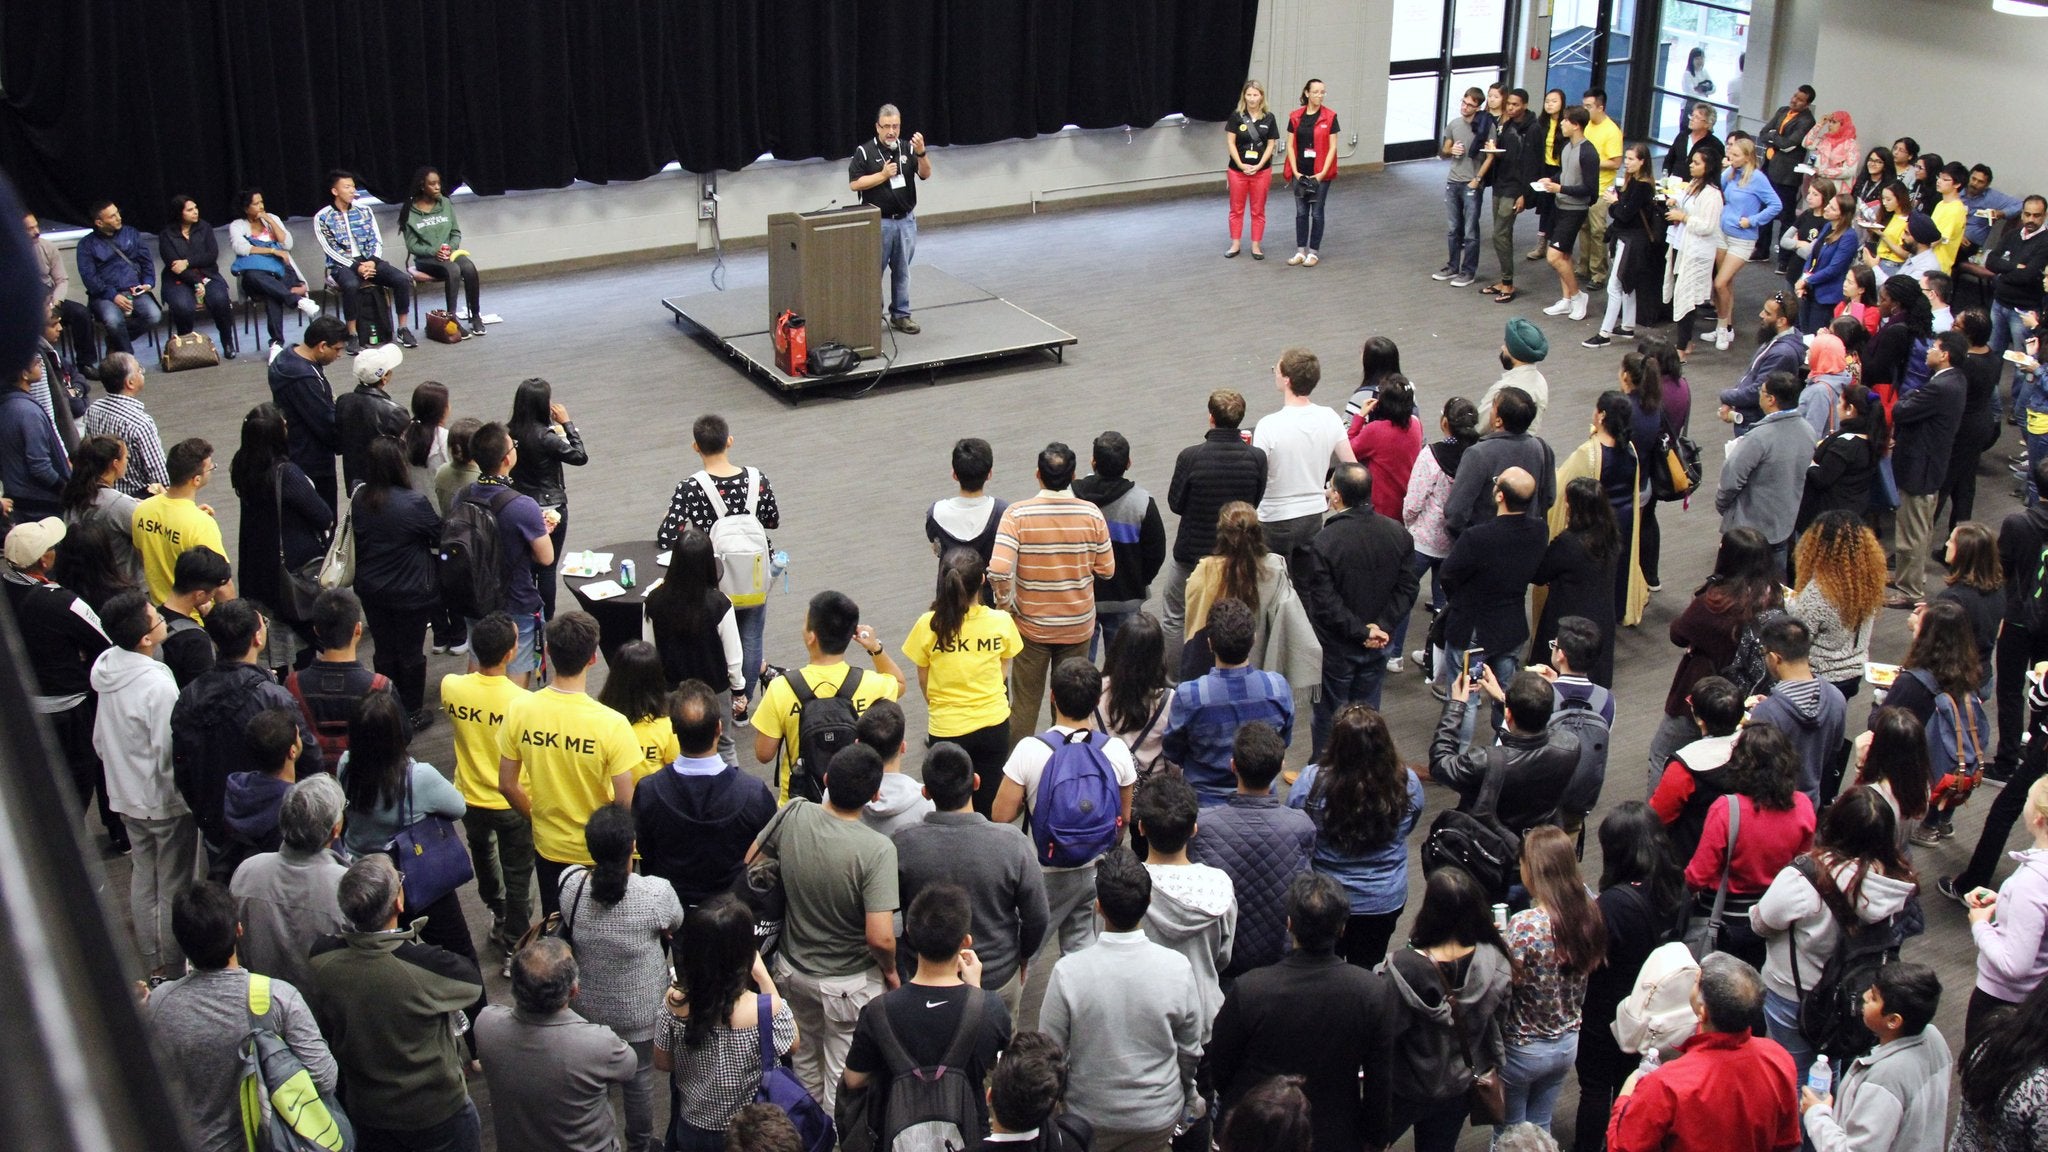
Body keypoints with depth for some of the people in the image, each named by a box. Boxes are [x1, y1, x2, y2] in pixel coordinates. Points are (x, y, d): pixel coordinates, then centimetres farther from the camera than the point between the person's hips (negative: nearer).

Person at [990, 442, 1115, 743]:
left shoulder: (1017, 514, -18)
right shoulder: (1091, 513, -12)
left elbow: (999, 571, -26)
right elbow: (1106, 570, -4)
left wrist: (1004, 605, -9)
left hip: (1031, 625, -1)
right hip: (1078, 625, 1)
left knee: (1026, 702, 14)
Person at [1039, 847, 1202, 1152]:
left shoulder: (1068, 973, -23)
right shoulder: (1177, 968, -17)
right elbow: (1190, 1051, -3)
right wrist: (1187, 1102, 17)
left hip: (1090, 1118, -1)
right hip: (1159, 1119, 1)